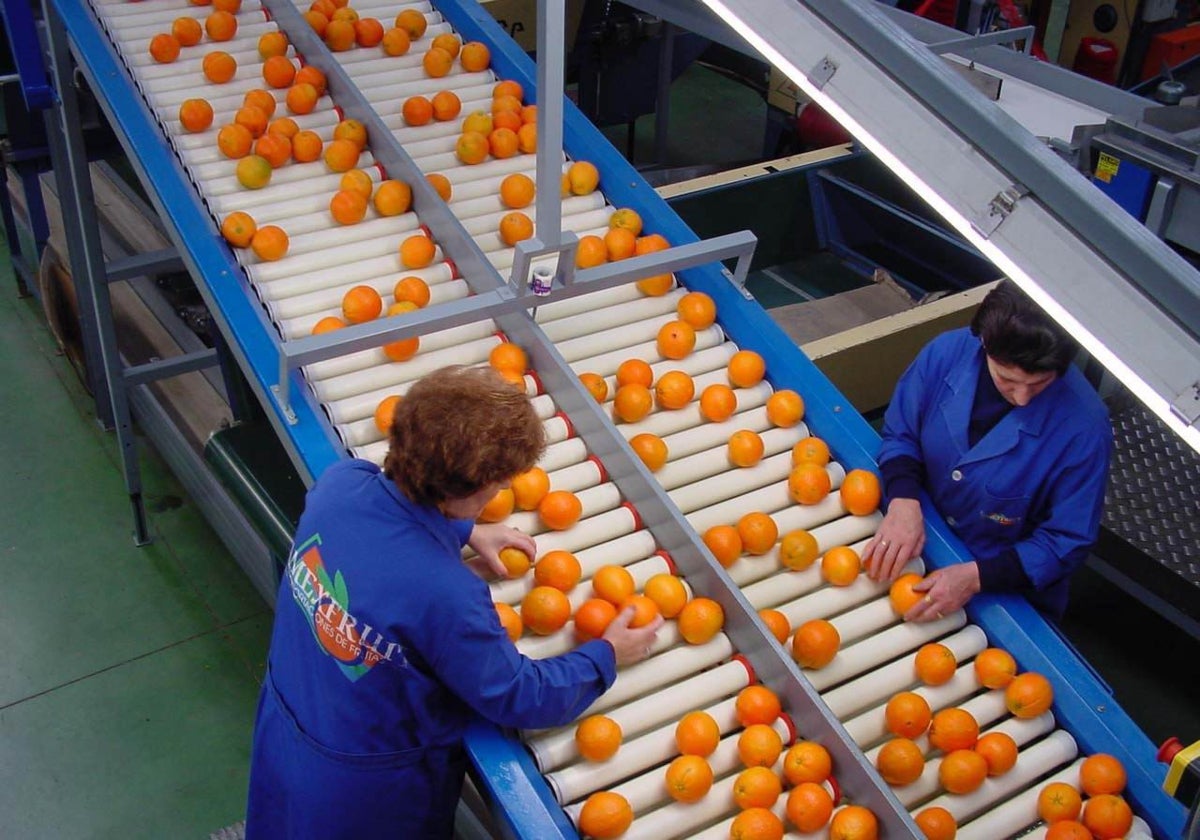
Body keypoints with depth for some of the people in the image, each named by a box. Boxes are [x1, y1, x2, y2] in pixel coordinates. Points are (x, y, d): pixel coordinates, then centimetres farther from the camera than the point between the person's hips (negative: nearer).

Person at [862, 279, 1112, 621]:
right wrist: (903, 501, -23)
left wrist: (976, 577, -28)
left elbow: (1066, 542, -18)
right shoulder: (947, 352, -21)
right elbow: (900, 434, -4)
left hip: (1010, 592, -6)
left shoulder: (1083, 428, -29)